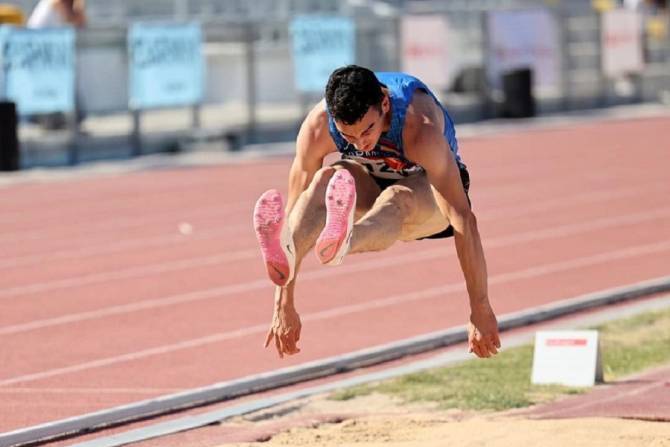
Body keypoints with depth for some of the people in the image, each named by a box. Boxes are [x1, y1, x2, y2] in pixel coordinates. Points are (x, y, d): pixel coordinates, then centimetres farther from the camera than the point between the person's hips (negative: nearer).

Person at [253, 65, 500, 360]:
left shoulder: (420, 127, -38)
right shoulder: (318, 127, -28)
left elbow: (463, 219, -38)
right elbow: (295, 212, -24)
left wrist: (481, 310, -39)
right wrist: (284, 306, -24)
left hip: (427, 189, -3)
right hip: (371, 181, 3)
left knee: (397, 199, -40)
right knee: (325, 180, -33)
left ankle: (341, 243, -73)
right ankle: (283, 253, -62)